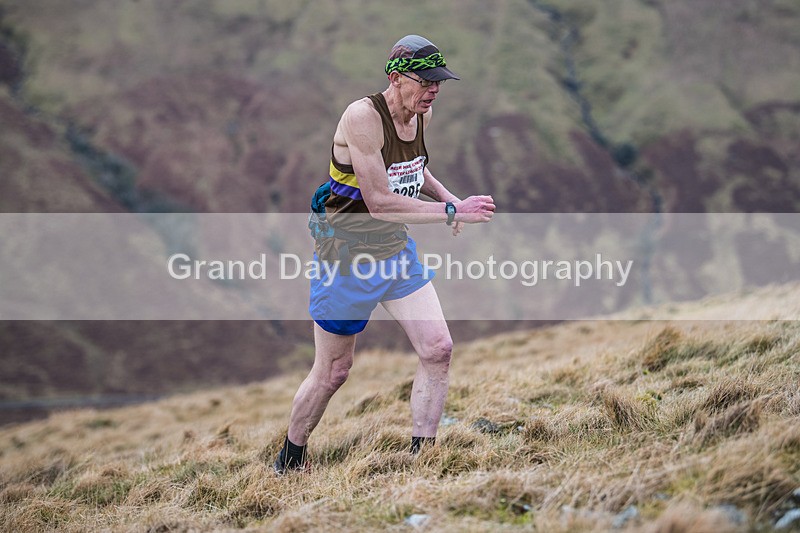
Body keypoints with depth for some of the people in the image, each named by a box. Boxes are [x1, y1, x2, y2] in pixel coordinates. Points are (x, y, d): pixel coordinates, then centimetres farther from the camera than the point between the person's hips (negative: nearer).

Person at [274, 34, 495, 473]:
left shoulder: (422, 114, 0)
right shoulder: (362, 116, -25)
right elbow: (379, 203, -29)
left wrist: (448, 197, 3)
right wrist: (452, 212, -30)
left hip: (397, 251, 7)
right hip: (348, 256, -7)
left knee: (437, 349, -9)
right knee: (332, 374, 5)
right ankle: (289, 462, 28)